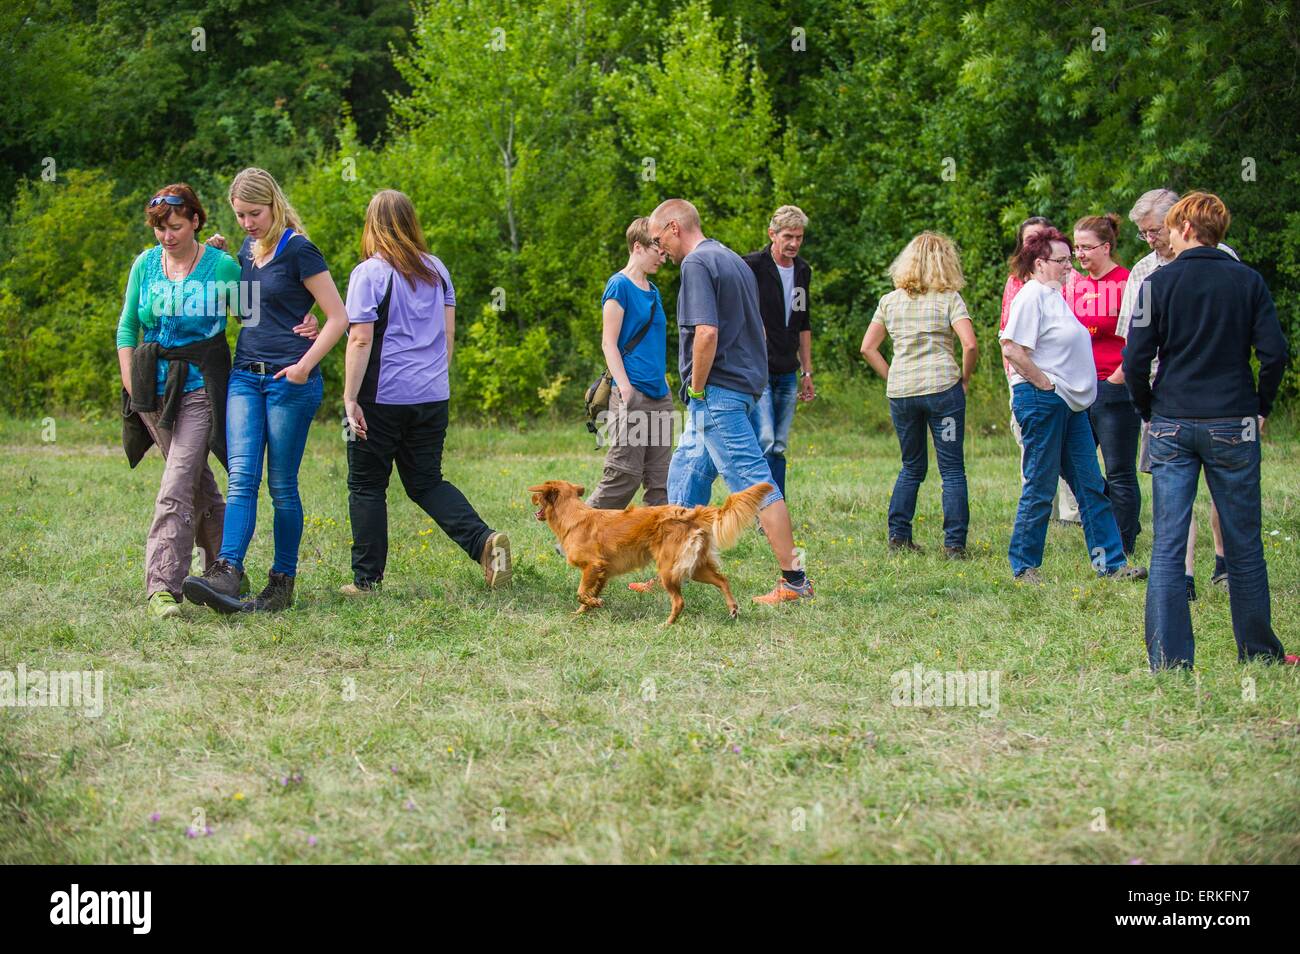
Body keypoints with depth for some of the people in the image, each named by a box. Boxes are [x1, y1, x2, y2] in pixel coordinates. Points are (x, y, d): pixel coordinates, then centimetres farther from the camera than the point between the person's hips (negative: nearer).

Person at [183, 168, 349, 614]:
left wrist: (305, 365, -16)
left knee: (282, 485, 0)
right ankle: (226, 574, -23)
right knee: (241, 476, -9)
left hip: (289, 381, -6)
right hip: (245, 376, 6)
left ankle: (283, 582, 8)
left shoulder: (298, 251, -7)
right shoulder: (246, 252, 15)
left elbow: (338, 317, -9)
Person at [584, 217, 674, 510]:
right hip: (632, 394, -8)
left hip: (659, 395, 8)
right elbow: (609, 344, -11)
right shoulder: (620, 285, -7)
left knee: (661, 480, 5)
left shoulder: (652, 291, 17)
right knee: (624, 476, -10)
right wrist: (626, 389, -18)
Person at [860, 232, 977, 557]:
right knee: (952, 469, 2)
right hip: (942, 385, -4)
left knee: (911, 466, 18)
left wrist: (893, 378, 11)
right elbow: (970, 344, -13)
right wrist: (964, 378, 1)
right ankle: (954, 542, -1)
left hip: (900, 392, 4)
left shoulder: (890, 301, 9)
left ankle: (898, 535, 14)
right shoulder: (950, 299, -3)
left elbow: (867, 348, 8)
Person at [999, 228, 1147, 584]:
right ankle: (1023, 565, 6)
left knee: (1090, 485, 7)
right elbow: (1012, 349, -21)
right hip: (1041, 401, -10)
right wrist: (1044, 384, -16)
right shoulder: (1031, 296, -11)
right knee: (1040, 487, -4)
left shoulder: (1054, 295, 19)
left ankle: (1111, 563, 8)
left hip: (1069, 401, 10)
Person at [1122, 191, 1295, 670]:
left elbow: (1135, 360, -5)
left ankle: (1168, 659, -3)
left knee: (1167, 546, 1)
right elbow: (1274, 352, -4)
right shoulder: (1248, 282, 1)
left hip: (1172, 428, 0)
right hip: (1233, 426, 1)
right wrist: (1261, 409, 9)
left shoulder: (1159, 283, -2)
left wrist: (1150, 411, 9)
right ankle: (1258, 650, 19)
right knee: (1243, 545, 10)